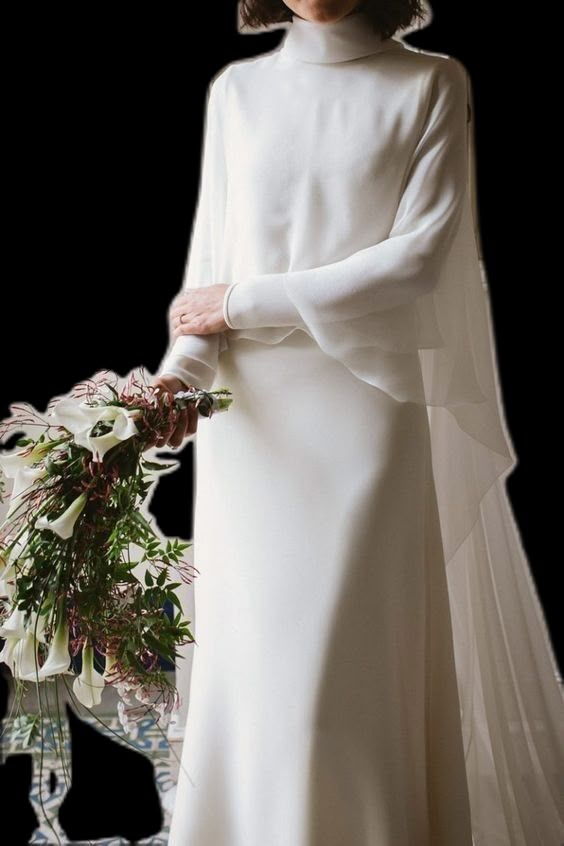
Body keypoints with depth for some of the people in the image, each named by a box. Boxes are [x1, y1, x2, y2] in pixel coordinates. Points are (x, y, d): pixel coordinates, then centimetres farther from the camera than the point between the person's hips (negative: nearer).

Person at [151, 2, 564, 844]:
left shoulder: (430, 84, 3)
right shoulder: (237, 89, 12)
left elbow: (420, 255, -7)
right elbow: (211, 256, 11)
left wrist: (249, 303, -8)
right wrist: (184, 369, -7)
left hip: (367, 405, -3)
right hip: (252, 421, 3)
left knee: (355, 668, -2)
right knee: (250, 657, 5)